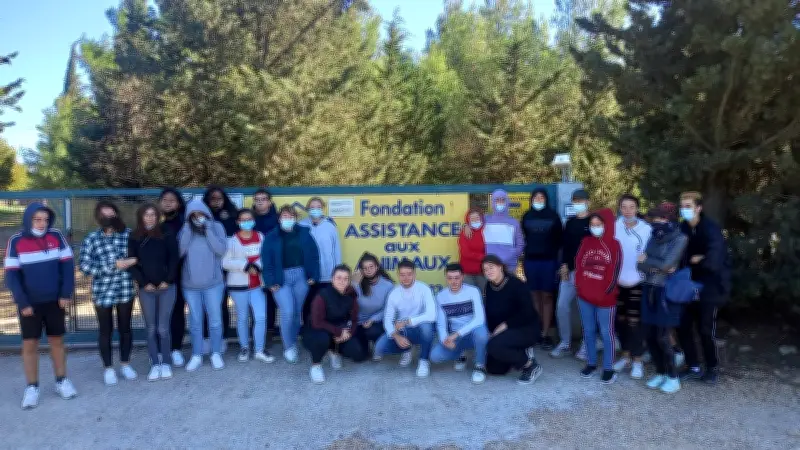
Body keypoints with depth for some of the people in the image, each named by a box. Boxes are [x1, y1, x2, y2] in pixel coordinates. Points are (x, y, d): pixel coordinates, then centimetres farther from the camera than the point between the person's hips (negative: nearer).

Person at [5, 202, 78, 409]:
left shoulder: (56, 236, -4)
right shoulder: (16, 241, -8)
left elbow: (68, 265, -1)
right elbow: (11, 275, -7)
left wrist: (66, 294, -7)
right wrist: (22, 303, -13)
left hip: (54, 301, 1)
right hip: (30, 303, -1)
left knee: (57, 341, 10)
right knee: (29, 344, 4)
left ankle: (62, 381, 22)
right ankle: (32, 387, 16)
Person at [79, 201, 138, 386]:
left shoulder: (128, 234, -1)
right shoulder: (91, 239, -5)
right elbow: (85, 266, -11)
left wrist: (132, 261, -16)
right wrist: (114, 266, -16)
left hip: (125, 289, 2)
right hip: (103, 291, -1)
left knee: (125, 327, 13)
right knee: (106, 329, 10)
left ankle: (125, 364, 30)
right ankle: (108, 368, 24)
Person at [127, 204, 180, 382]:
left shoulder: (167, 235, 0)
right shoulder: (134, 238, 3)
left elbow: (174, 259, -2)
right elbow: (132, 263, 1)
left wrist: (167, 281, -9)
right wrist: (144, 283, -7)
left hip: (166, 287, -1)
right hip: (146, 289, 1)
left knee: (163, 328, 0)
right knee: (151, 329, 4)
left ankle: (166, 364, 12)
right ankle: (155, 364, 12)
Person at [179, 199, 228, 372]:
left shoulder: (216, 226, -2)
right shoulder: (185, 230, 3)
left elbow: (221, 250, -15)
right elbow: (179, 251, -12)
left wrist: (207, 228, -17)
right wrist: (189, 228, -14)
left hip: (213, 283, -2)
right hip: (190, 284, 2)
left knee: (215, 320, 6)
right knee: (195, 321, 10)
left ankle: (216, 354, 19)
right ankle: (196, 355, 20)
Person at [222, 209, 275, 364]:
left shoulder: (261, 237, 4)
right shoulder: (232, 240, -6)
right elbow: (225, 262, -11)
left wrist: (257, 266, -15)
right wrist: (245, 266, -19)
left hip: (258, 284, 2)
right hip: (239, 285, -2)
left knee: (261, 317, -3)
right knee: (242, 317, 10)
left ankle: (259, 350, 10)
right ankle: (244, 348, 27)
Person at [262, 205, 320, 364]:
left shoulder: (304, 233, 2)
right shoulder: (271, 237, -2)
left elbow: (313, 255, 3)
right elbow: (266, 260, -4)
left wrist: (313, 276, -2)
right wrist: (271, 282, -10)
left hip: (301, 276, 2)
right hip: (281, 278, -2)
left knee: (297, 312, 9)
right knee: (288, 312, -12)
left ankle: (294, 343, 27)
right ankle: (288, 347, 5)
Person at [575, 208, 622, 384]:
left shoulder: (614, 245, -3)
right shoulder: (585, 242, 8)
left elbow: (614, 272, -7)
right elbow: (578, 266, 5)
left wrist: (604, 293, -10)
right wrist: (581, 287, -5)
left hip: (605, 298, -4)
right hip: (585, 296, 4)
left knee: (606, 333, 4)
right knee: (588, 331, 12)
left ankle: (608, 368, 12)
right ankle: (591, 363, 24)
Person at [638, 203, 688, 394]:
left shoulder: (680, 238, -10)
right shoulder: (654, 237, 8)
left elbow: (666, 264, -19)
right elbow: (641, 265, 1)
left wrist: (647, 260, -4)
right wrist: (657, 268, -16)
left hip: (667, 292, -6)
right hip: (649, 290, 6)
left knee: (662, 337, -4)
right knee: (650, 335, 8)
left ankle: (673, 378, 13)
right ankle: (660, 373, 24)